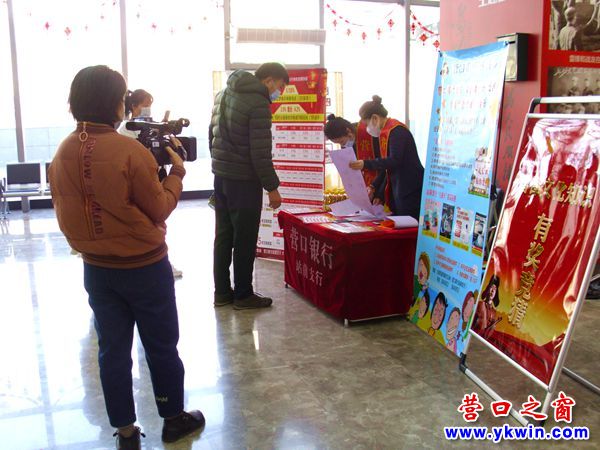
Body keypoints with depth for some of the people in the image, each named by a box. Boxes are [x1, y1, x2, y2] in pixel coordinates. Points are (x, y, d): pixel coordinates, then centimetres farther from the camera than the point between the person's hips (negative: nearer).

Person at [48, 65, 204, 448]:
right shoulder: (130, 151, -20)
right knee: (162, 346, 13)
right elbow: (159, 209, -11)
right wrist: (176, 172, 2)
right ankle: (174, 418, 30)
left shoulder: (63, 152, -2)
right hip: (145, 266, -5)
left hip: (96, 268, 5)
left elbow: (65, 209, 9)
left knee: (113, 349, 13)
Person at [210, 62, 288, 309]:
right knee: (245, 239, 2)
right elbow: (260, 152, -19)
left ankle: (222, 291, 22)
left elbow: (212, 135, 17)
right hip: (244, 180, -8)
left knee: (223, 235, 14)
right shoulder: (258, 103, -16)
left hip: (220, 175, 8)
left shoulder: (223, 94, 11)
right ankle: (243, 295, 12)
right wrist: (272, 187, -12)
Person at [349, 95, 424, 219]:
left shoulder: (396, 130, -12)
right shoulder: (386, 132, 17)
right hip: (398, 191, 9)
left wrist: (366, 164, -27)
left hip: (410, 191, -9)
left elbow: (395, 161, -23)